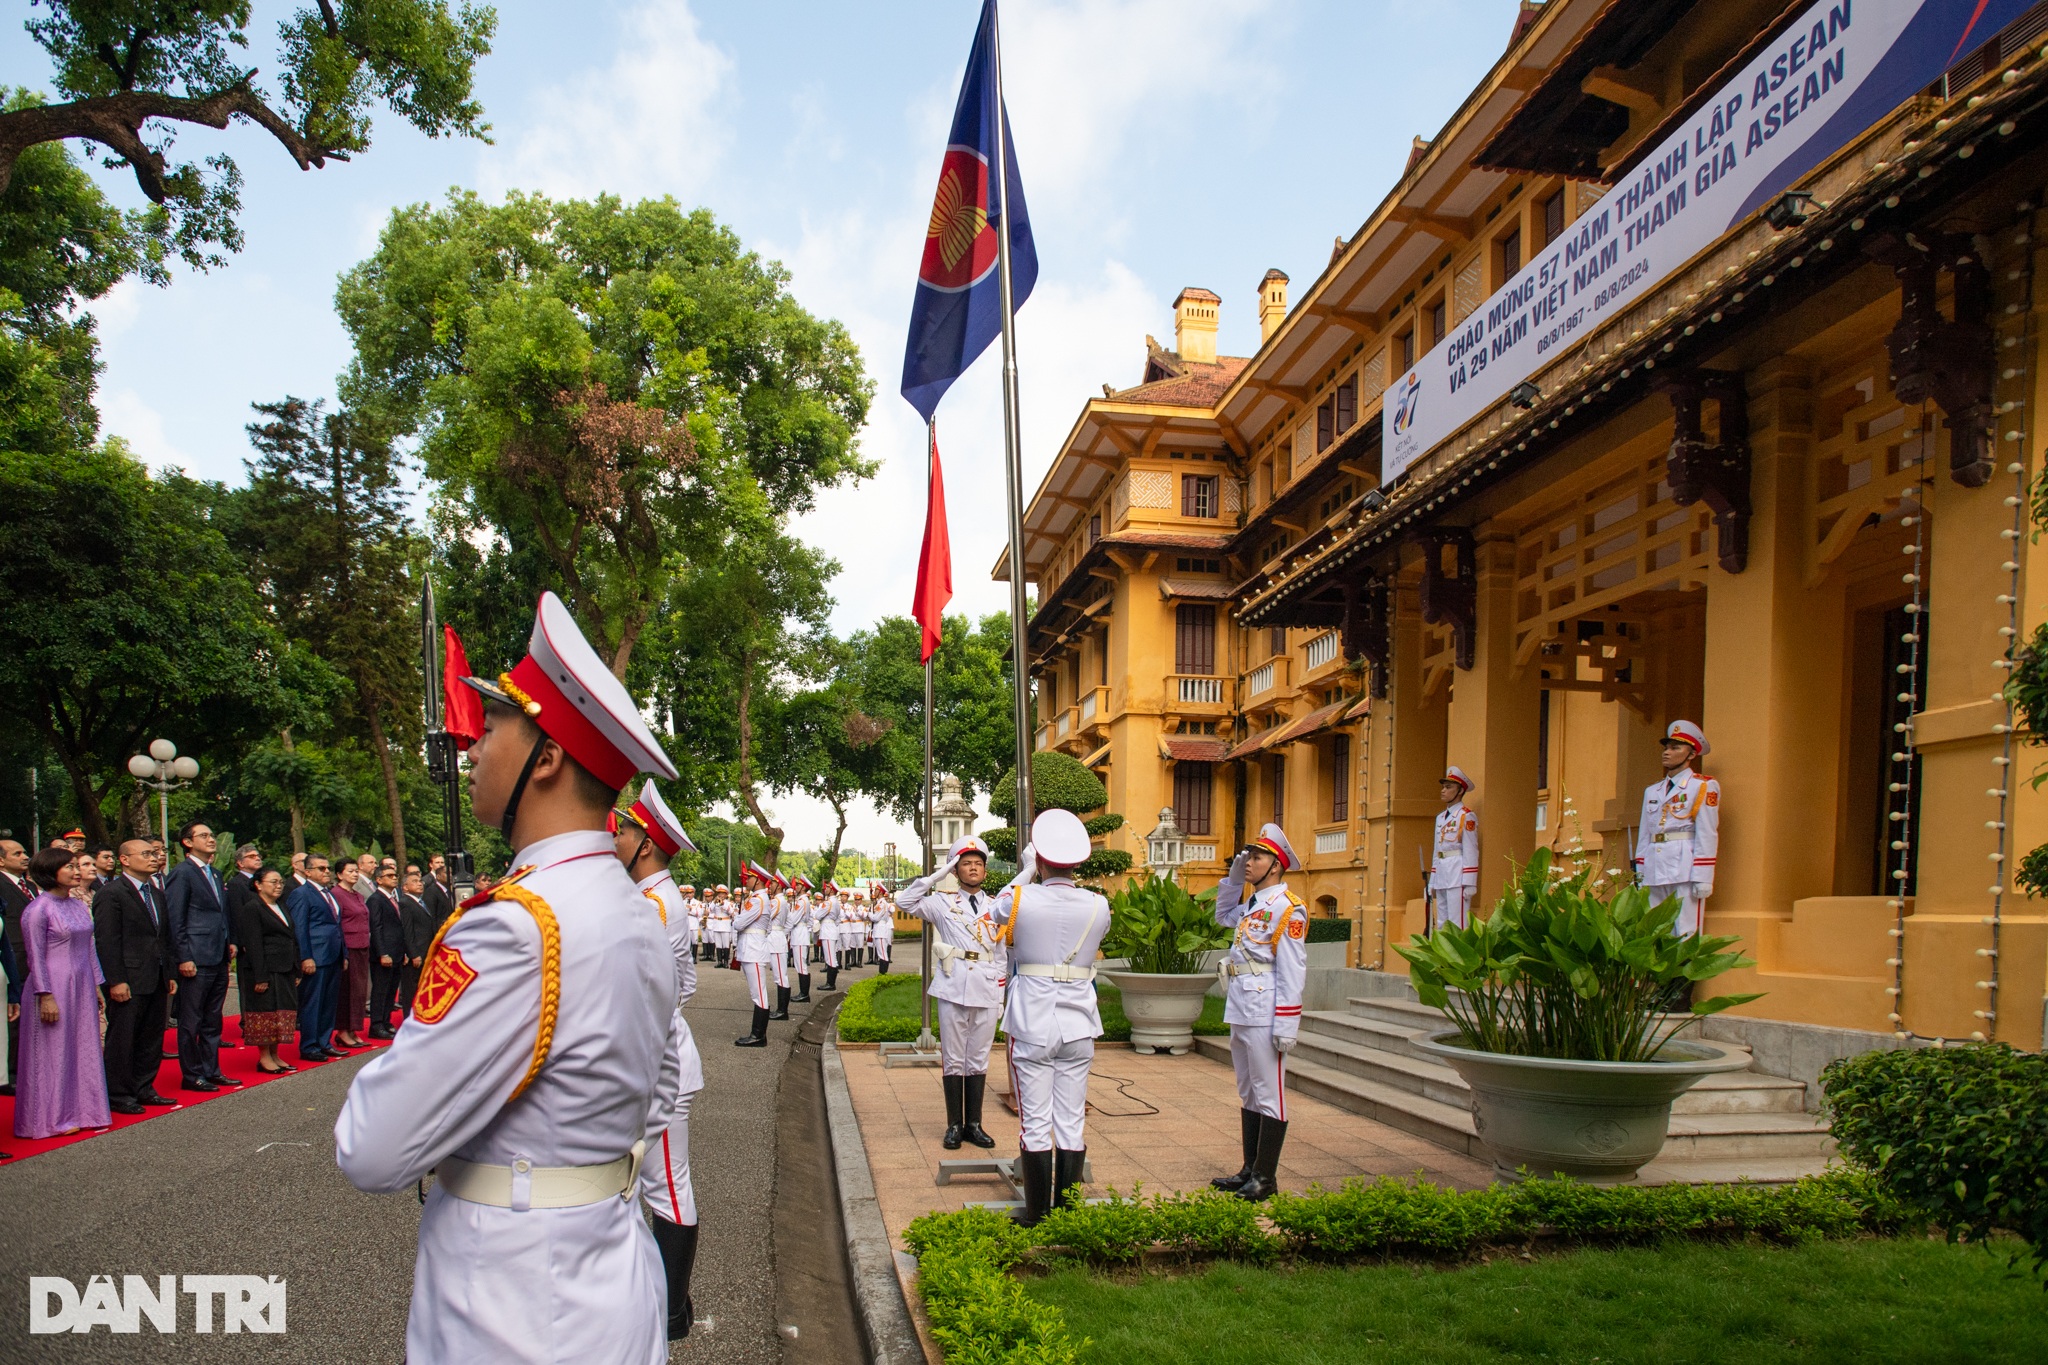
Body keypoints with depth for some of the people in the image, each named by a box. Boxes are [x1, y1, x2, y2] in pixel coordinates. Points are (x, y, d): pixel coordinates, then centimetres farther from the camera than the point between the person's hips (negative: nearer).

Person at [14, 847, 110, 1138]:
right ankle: (52, 1118, 13)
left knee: (84, 1050, 10)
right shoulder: (38, 910, -11)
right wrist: (45, 996, -14)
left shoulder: (78, 906, 10)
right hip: (55, 988, -7)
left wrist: (96, 986, 14)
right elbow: (36, 957, -12)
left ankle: (80, 1110, 19)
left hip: (81, 988, 7)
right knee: (53, 1053, 3)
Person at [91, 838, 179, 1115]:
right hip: (129, 982, -8)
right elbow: (106, 941, -14)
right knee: (122, 1039, 2)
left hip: (156, 981, 8)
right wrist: (116, 981, -18)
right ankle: (118, 1095, 11)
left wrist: (169, 974, 14)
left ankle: (143, 1089, 22)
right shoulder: (110, 894, -9)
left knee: (152, 1038, 12)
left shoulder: (155, 893, 16)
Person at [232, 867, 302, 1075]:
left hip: (284, 970, 8)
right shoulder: (252, 908, -9)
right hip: (265, 970, -8)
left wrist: (297, 970, 11)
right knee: (265, 1011, -2)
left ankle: (274, 1055, 17)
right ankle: (264, 1058, 5)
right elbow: (253, 945, -15)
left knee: (283, 1012, 9)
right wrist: (260, 977, -20)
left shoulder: (281, 906, 15)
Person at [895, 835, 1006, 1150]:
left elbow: (999, 956, 13)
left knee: (978, 1059, 9)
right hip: (954, 991, -2)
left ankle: (974, 1124, 17)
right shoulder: (943, 902, 4)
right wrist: (939, 875, -10)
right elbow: (905, 900, -11)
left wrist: (1001, 995, 10)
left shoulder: (996, 907, 11)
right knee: (954, 1059, 3)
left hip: (986, 993, 3)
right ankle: (954, 1125, 12)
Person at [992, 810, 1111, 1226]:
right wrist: (1065, 879, 25)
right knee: (1072, 1124, 9)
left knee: (1034, 1124, 5)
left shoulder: (1021, 899, -12)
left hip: (1031, 1027, -2)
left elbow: (999, 909, 12)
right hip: (1078, 1028, 2)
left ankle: (1036, 1213, 12)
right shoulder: (1099, 907, -6)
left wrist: (1025, 871, 25)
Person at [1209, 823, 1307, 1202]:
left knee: (1268, 1094, -1)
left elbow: (1292, 970, -16)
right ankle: (1250, 1171, 23)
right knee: (1247, 1093, 15)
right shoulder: (1252, 904, 15)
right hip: (1239, 1012, 9)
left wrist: (1286, 1025, -20)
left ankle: (1266, 1178, 5)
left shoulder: (1287, 907, -11)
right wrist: (1234, 877, 21)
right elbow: (1223, 915, 37)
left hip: (1264, 1014, -9)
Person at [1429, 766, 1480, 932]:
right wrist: (1432, 882, 18)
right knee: (1442, 924, 10)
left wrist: (1469, 884, -14)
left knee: (1458, 924, -9)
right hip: (1441, 877, 8)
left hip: (1457, 876, -8)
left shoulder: (1467, 816, -4)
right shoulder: (1440, 817, 18)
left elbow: (1471, 851, -9)